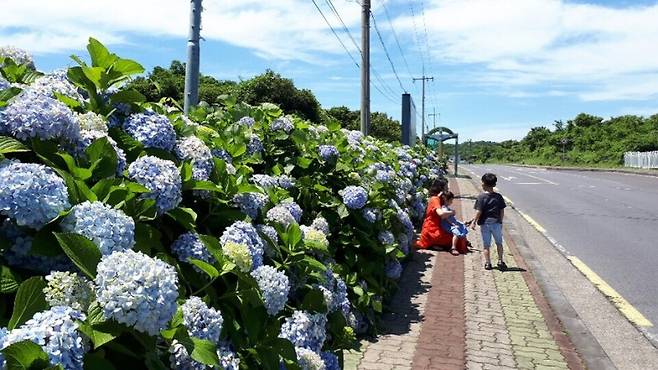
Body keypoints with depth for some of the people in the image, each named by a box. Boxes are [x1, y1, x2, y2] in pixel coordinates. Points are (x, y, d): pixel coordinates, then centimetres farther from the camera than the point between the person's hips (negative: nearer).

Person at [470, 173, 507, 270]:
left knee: (486, 245, 7)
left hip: (485, 223, -2)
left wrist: (474, 222, -4)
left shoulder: (481, 197, -10)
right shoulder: (498, 196, 0)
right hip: (496, 222, 2)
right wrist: (500, 221, 15)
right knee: (499, 243, 17)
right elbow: (502, 211, 3)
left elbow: (478, 212, -13)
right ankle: (500, 261, 17)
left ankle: (487, 263, 12)